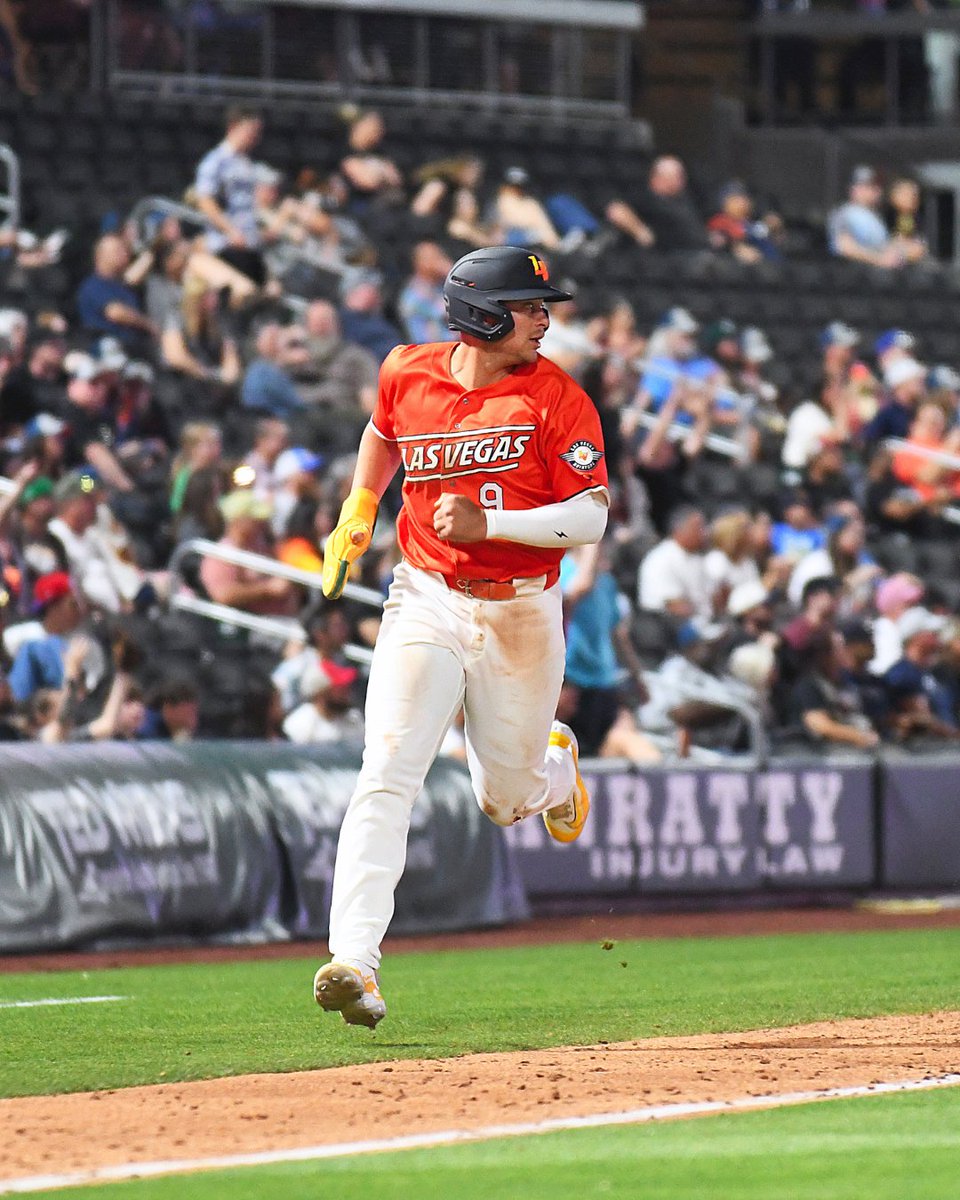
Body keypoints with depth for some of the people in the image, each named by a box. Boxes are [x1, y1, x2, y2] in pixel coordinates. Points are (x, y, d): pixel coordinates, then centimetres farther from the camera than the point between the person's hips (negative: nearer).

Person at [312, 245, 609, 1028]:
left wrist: (490, 523, -24)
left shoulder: (558, 399, -8)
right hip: (427, 604, 0)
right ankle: (354, 961, -25)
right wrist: (357, 512, 17)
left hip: (522, 612, 0)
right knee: (388, 776, -18)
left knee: (507, 800, 14)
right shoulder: (408, 374, 0)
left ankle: (552, 763, 52)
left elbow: (589, 520, -14)